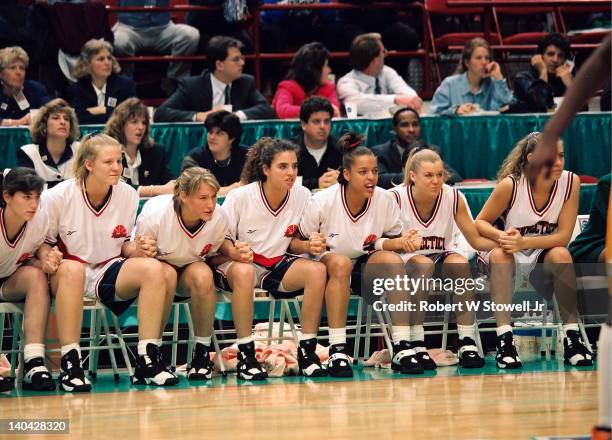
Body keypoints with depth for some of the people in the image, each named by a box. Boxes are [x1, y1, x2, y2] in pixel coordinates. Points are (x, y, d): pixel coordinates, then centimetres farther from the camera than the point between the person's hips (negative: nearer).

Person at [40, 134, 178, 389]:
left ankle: (147, 360, -23)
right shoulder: (58, 196, -9)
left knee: (153, 268, -25)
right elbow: (42, 243, -1)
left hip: (109, 271, 4)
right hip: (67, 272, -3)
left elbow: (124, 244, 10)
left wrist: (137, 249, -12)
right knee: (72, 269, -40)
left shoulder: (128, 196, 1)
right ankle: (70, 363, -38)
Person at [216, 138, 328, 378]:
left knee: (317, 270, -25)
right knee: (244, 271, -40)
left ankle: (307, 351, -18)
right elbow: (221, 240, -6)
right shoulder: (240, 197, -14)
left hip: (278, 264, 4)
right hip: (237, 263, -4)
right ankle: (245, 355, -31)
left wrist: (309, 246, -15)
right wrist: (235, 252, -28)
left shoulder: (302, 196, -5)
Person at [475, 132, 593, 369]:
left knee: (561, 255, -30)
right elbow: (480, 223, -9)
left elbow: (563, 235, -15)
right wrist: (502, 236, -31)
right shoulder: (510, 185, -19)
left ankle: (572, 337, -28)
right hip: (508, 260, -1)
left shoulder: (570, 182, -14)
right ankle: (504, 339, -42)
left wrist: (523, 242, -29)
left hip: (542, 260, 1)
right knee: (500, 254, -34)